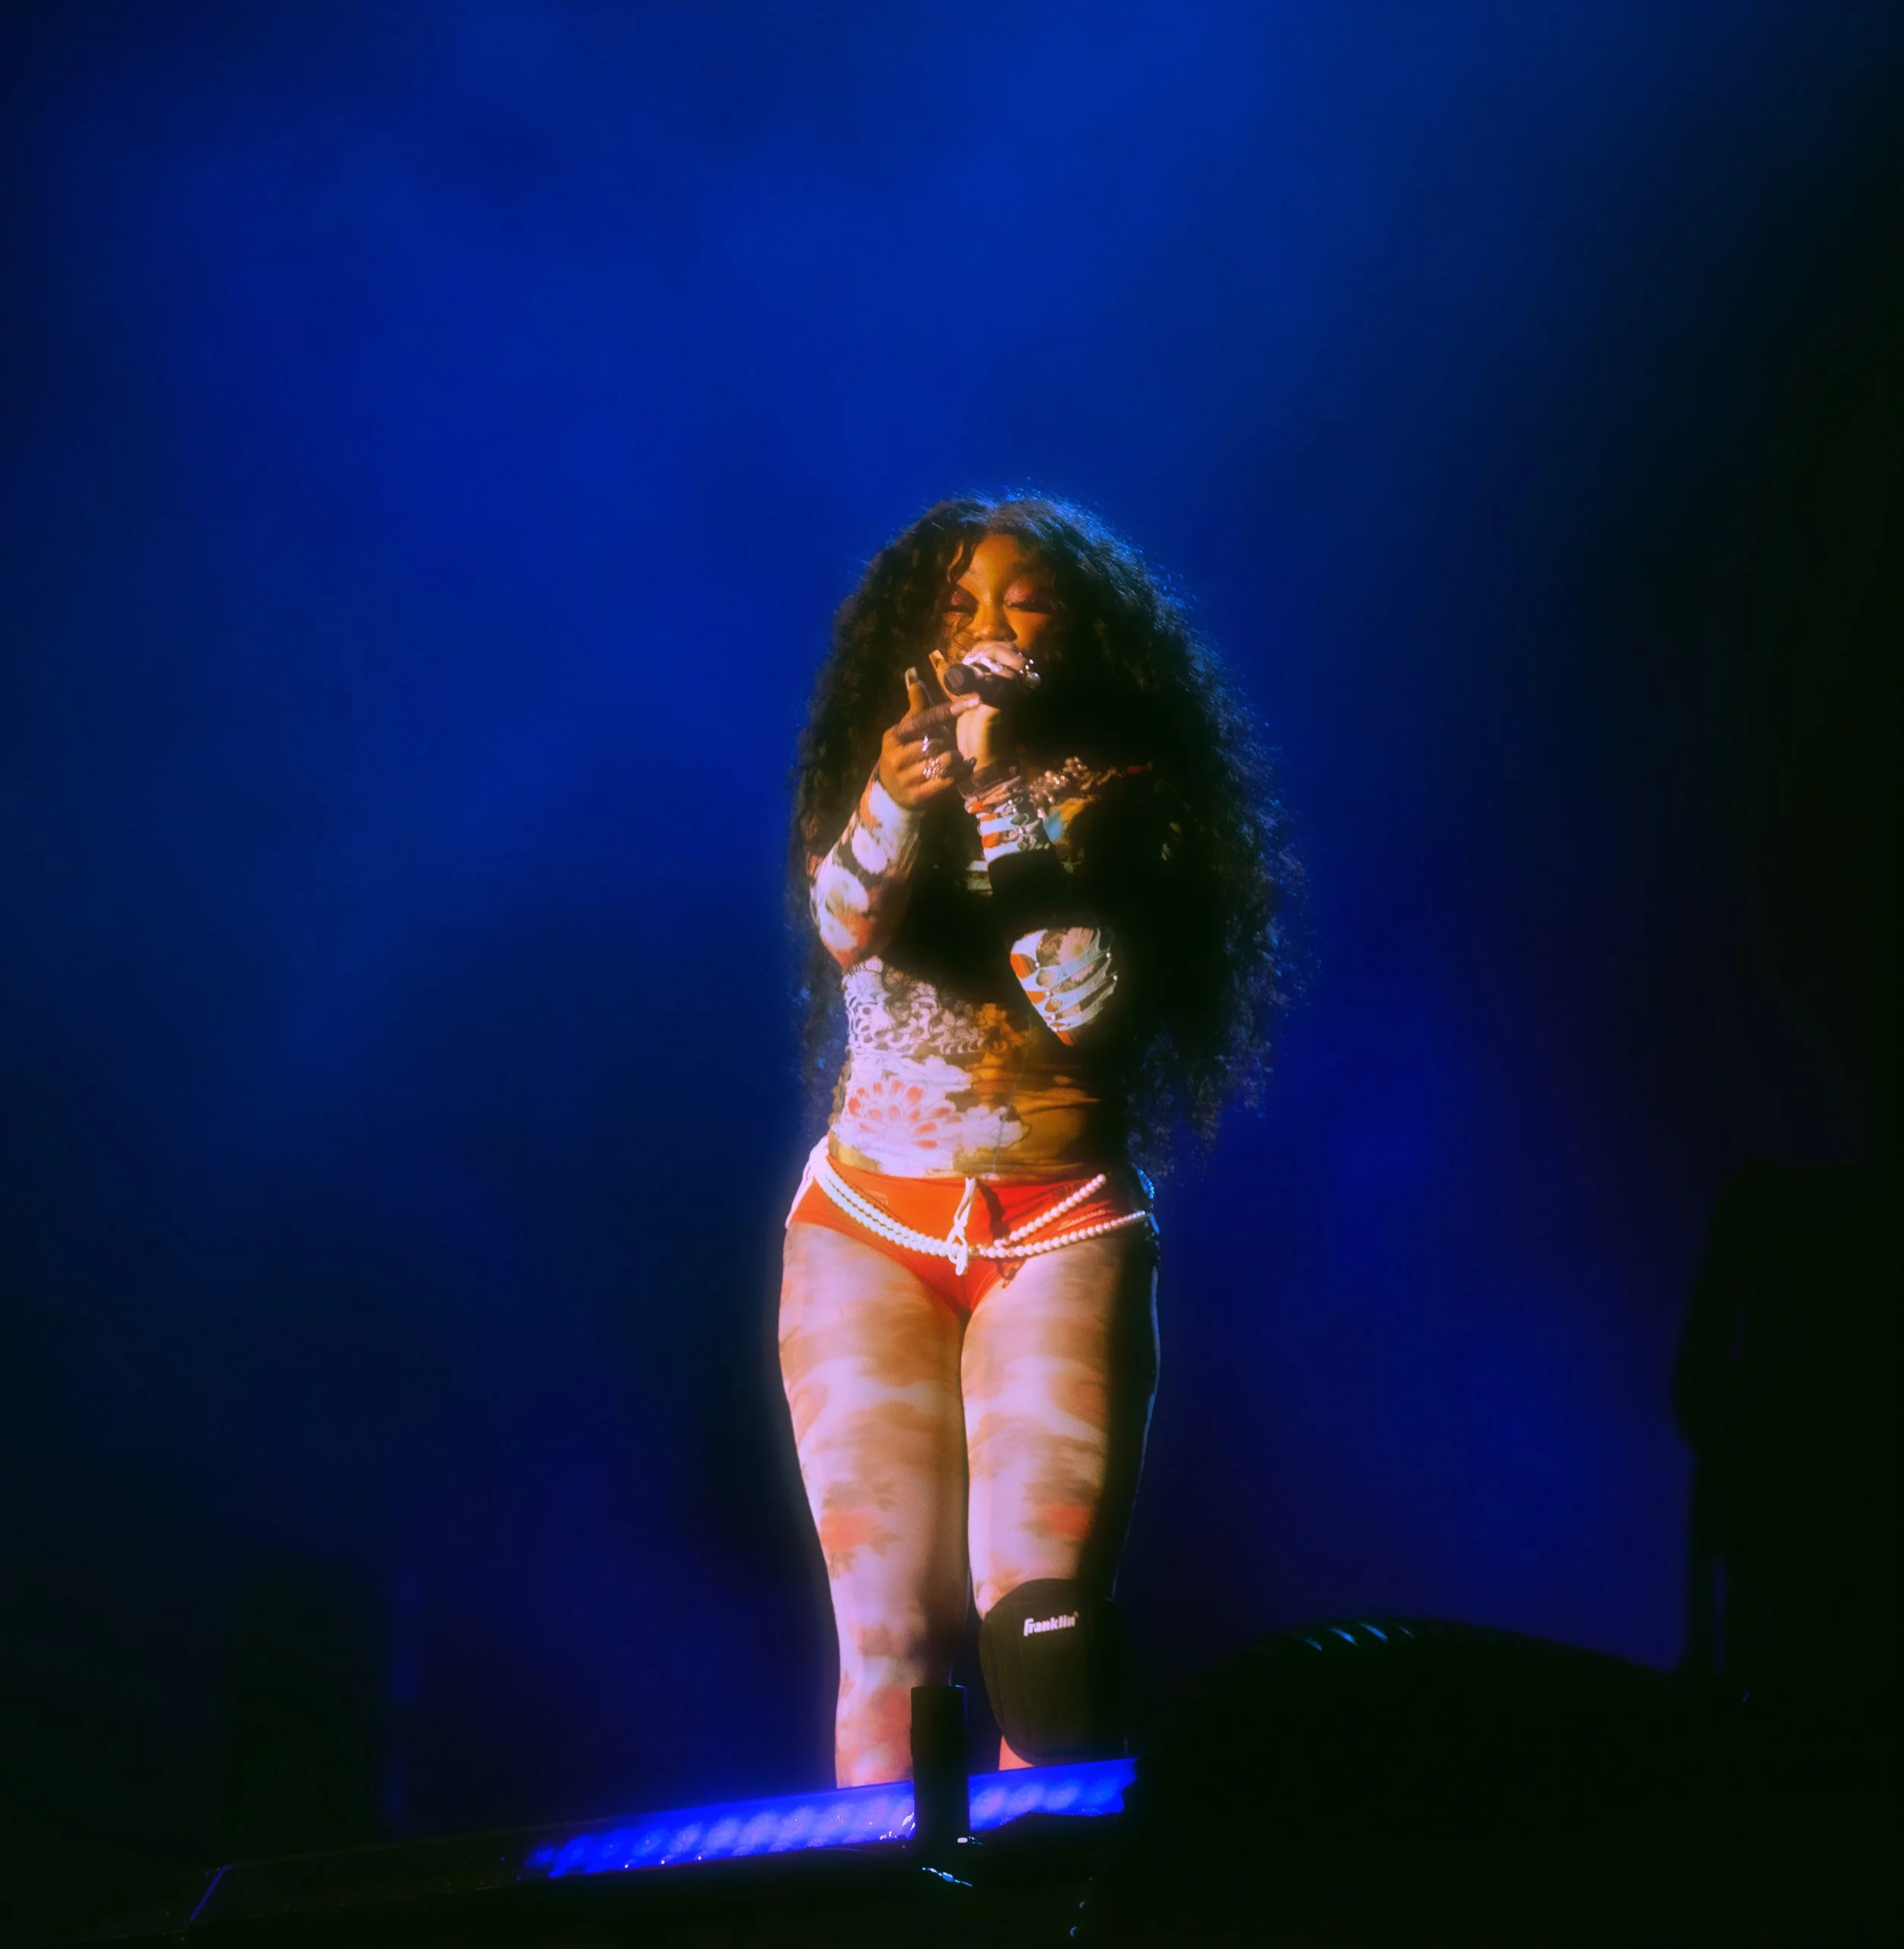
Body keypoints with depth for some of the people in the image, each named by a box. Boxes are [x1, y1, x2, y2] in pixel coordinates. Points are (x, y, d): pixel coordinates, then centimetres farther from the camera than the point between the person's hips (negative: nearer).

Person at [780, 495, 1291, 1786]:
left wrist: (998, 793, -17)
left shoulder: (1125, 798, 4)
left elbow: (1085, 997, -12)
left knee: (1044, 1624, -16)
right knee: (887, 1631, -8)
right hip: (868, 1228, 2)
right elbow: (844, 923, -12)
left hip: (1063, 1229, -1)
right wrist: (901, 791, -30)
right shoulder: (877, 779, 10)